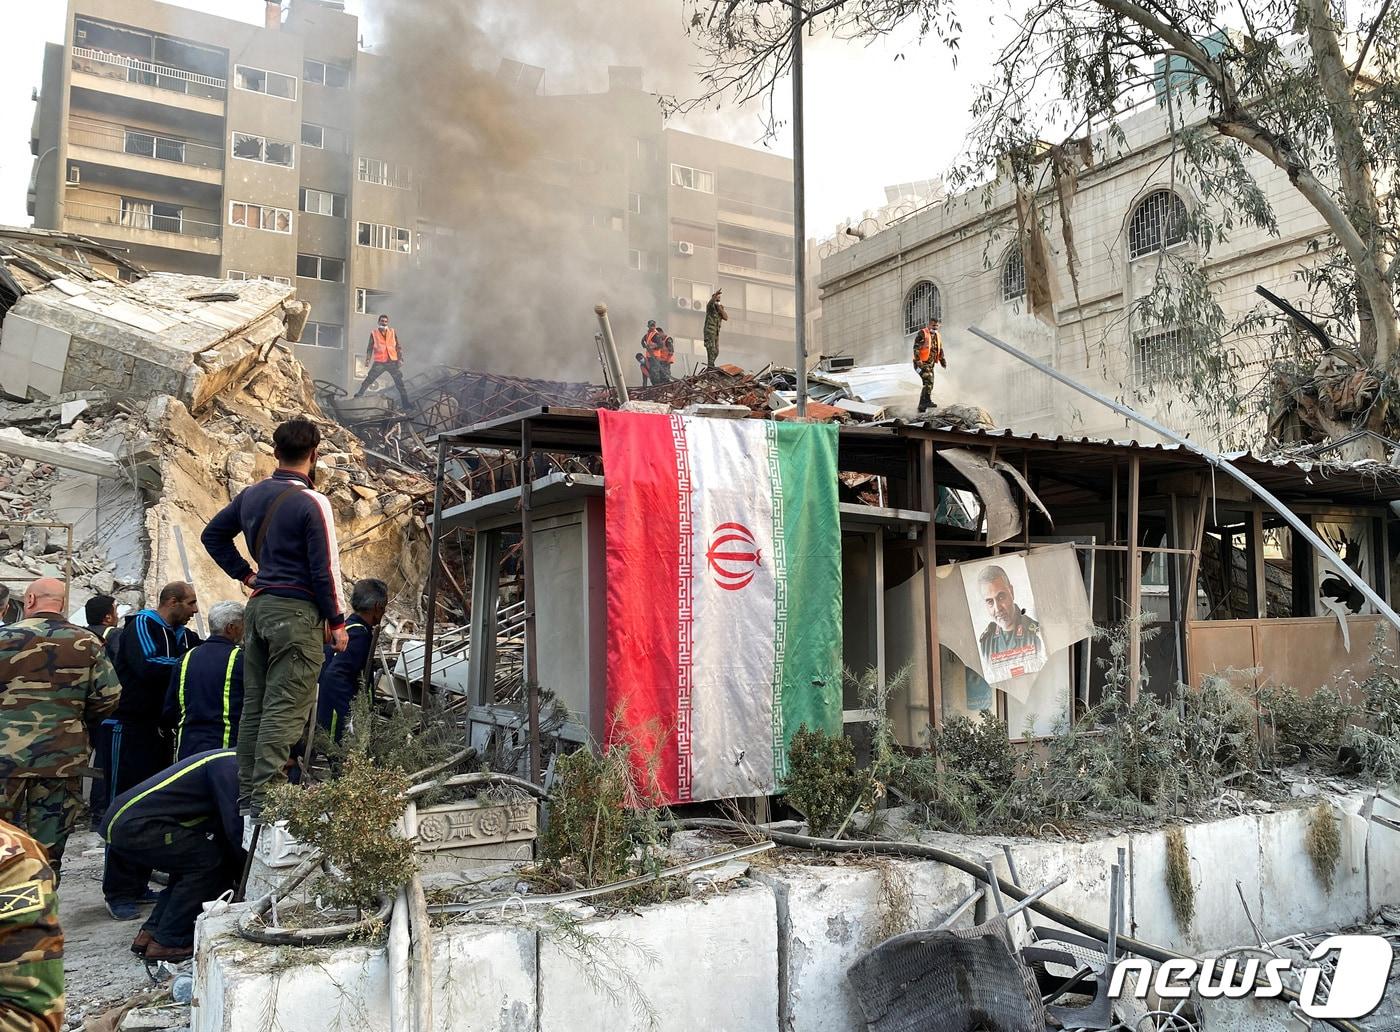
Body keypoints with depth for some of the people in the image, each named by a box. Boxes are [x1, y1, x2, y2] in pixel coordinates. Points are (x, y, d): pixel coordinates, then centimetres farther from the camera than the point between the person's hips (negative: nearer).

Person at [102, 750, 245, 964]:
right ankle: (168, 942, -3)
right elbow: (235, 828, -18)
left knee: (191, 862, 18)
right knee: (209, 861, -10)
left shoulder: (228, 762, 16)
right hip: (134, 826, -10)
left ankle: (151, 932, 18)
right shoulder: (229, 764, -14)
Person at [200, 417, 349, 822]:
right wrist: (337, 621, -4)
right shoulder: (312, 503, -13)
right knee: (284, 709, -5)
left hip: (258, 606, 8)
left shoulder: (251, 495, 9)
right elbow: (325, 568, -12)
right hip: (297, 611, -7)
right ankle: (266, 798, -5)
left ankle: (246, 795, 20)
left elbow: (212, 535, 22)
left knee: (254, 705, 13)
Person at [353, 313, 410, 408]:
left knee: (400, 383, 1)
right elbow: (370, 347, 8)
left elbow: (398, 346, 9)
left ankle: (406, 404, 5)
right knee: (368, 380, -6)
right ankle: (359, 395, 5)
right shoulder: (374, 333, 4)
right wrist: (368, 359, -3)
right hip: (379, 362, -1)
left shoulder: (392, 332, 8)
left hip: (392, 362, 1)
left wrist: (400, 358, 0)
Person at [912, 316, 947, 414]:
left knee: (929, 384, 6)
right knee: (929, 380, -23)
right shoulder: (922, 334, -7)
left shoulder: (938, 336, 17)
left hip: (931, 364, 8)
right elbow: (916, 348, -15)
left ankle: (921, 405, 12)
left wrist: (943, 361, 21)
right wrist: (918, 360, -24)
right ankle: (927, 401, -26)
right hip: (921, 363, -8)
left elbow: (940, 350, 27)